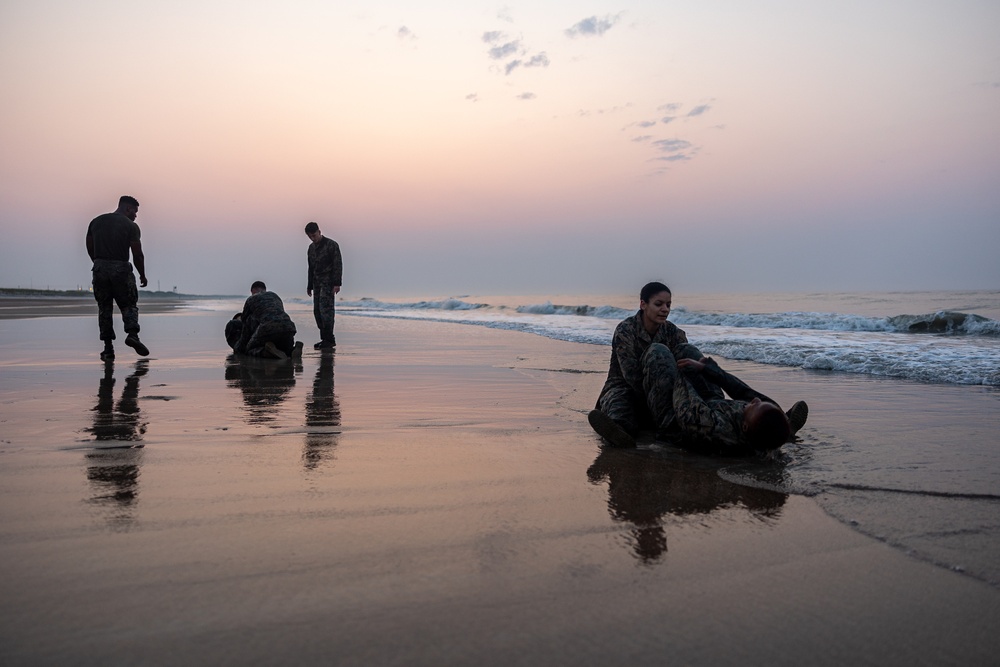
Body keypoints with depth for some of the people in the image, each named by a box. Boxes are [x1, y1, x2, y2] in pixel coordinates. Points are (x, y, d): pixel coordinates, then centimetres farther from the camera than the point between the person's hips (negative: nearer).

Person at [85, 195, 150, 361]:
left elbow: (90, 249, 16)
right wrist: (142, 275, 8)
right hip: (121, 269, -4)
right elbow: (138, 255, -4)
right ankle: (132, 334, -18)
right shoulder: (130, 226, -2)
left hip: (99, 268, 4)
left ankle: (108, 348, 5)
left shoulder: (96, 221, 14)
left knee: (104, 308, 10)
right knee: (129, 304, 8)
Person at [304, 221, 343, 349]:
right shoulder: (311, 247, 16)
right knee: (317, 311, 3)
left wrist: (337, 283, -17)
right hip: (317, 283, 7)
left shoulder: (331, 245, -5)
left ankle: (329, 339, -12)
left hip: (328, 283, -7)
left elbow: (338, 265, -10)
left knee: (325, 309, -14)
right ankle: (325, 339, 8)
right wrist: (309, 286, 20)